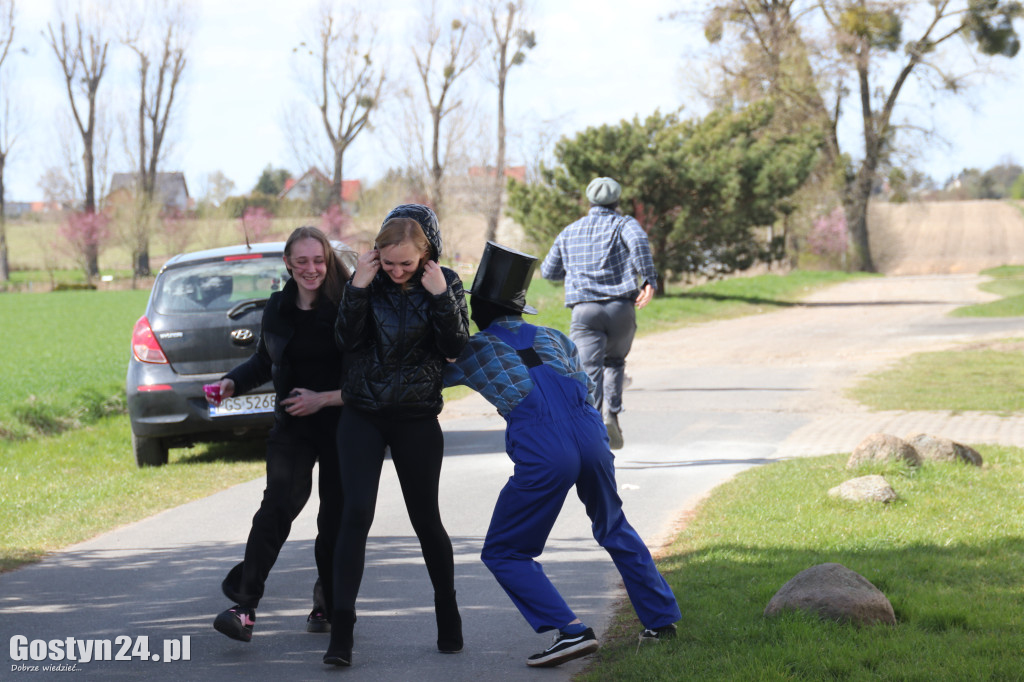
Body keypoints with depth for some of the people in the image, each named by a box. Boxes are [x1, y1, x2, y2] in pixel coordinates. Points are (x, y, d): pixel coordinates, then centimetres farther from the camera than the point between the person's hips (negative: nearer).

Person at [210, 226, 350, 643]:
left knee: (335, 518, 4)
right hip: (292, 425, 2)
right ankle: (244, 608, -24)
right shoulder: (277, 309, 6)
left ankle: (327, 606, 26)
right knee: (278, 505, -17)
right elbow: (264, 362, 23)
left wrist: (325, 398, -17)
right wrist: (232, 383, 7)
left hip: (341, 425, -2)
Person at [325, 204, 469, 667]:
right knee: (356, 514, -11)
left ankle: (448, 614, 28)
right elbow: (348, 343, -10)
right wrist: (358, 288, -20)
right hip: (362, 416, 0)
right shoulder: (369, 279, -4)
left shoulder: (445, 283, -4)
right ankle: (341, 632, -12)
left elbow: (455, 347, -11)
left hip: (417, 419, 0)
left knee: (425, 519, 7)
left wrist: (440, 295, -22)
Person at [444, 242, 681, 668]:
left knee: (504, 553, 9)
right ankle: (660, 619, 34)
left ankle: (569, 630, -7)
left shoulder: (475, 349, 12)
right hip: (592, 440, 5)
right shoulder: (554, 339, 24)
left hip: (543, 457, -5)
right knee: (614, 531, 31)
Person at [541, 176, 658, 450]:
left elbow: (548, 270, 27)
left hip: (585, 310, 0)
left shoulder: (569, 232, 19)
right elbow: (638, 241, -14)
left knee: (589, 372, -10)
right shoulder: (623, 224, 9)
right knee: (614, 362, 22)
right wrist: (649, 281, -17)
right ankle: (611, 413, 3)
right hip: (621, 307, 0)